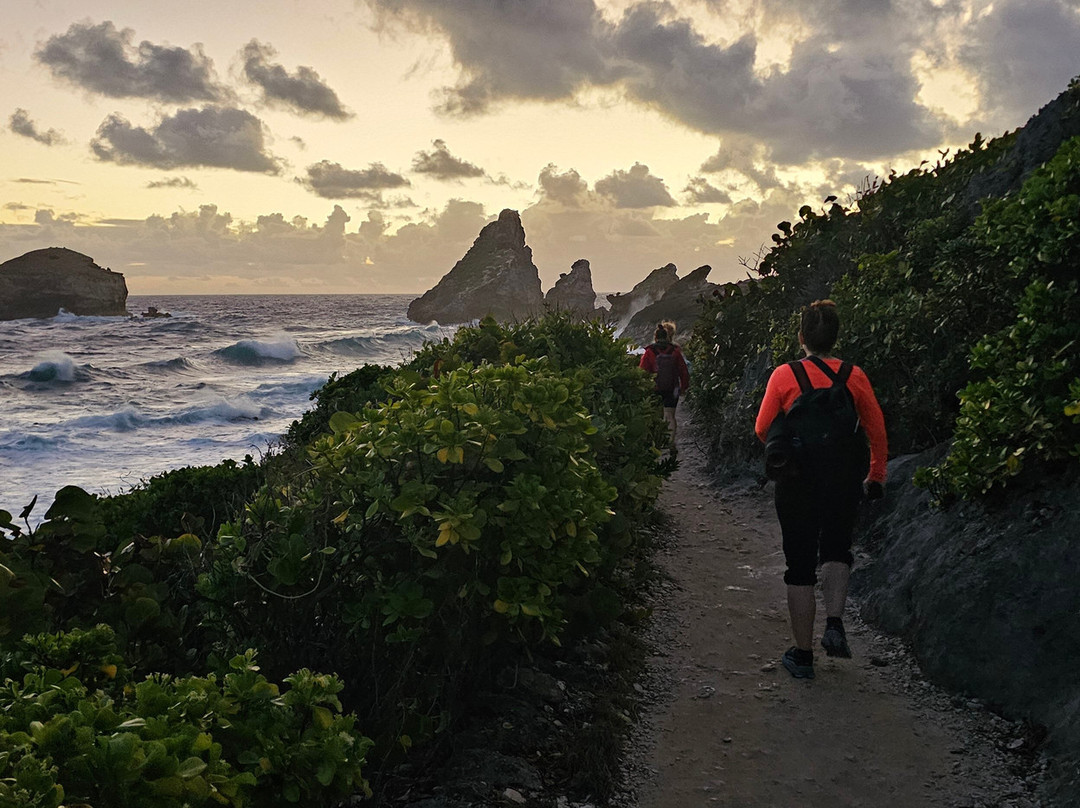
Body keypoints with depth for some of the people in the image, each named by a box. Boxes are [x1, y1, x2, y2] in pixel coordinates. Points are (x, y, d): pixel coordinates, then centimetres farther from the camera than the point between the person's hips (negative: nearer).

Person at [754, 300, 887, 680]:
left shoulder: (784, 375, -7)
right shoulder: (854, 376, -2)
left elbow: (762, 429, -3)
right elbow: (877, 430, 3)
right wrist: (876, 475, 15)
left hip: (798, 478, -1)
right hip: (844, 477, 2)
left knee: (800, 566, 8)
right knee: (836, 550, 23)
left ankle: (803, 655, 14)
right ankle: (835, 624, 0)